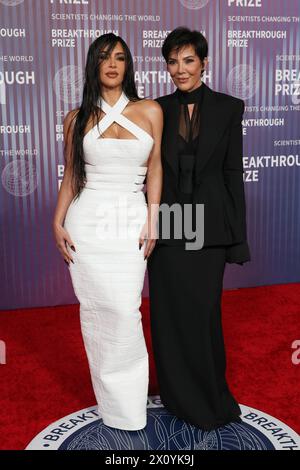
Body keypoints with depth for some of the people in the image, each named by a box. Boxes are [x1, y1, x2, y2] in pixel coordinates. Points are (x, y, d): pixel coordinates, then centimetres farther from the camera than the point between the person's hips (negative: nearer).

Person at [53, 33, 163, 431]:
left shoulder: (150, 111, 5)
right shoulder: (77, 119, 7)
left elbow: (155, 169, 6)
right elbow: (70, 176, 11)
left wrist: (151, 221, -2)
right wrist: (58, 223, 1)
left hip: (130, 221, -1)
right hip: (87, 221, 1)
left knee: (125, 311, -6)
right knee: (95, 310, 4)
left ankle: (127, 404, 17)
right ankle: (112, 401, 22)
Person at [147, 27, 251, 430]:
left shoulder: (228, 108, 1)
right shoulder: (157, 110, 5)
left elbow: (233, 173, 0)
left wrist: (237, 238, -2)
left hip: (208, 225, -1)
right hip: (166, 224, 2)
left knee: (203, 311, 5)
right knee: (169, 313, 9)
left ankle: (210, 396, 28)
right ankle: (178, 394, 29)